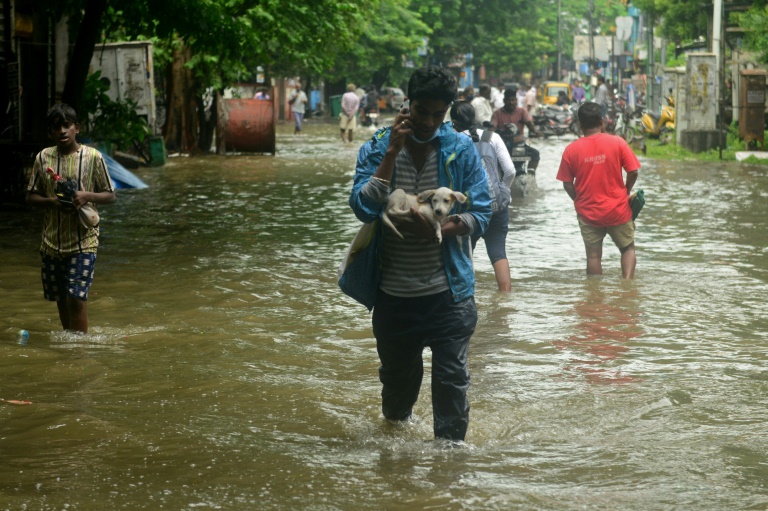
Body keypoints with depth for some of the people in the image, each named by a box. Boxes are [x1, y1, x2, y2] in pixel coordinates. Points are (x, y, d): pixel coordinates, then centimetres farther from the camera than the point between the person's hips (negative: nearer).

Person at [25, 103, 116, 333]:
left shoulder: (92, 157, -4)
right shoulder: (43, 157, 4)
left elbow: (110, 195, 1)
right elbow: (31, 196, 9)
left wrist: (87, 196, -18)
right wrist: (51, 201, -12)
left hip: (83, 239, -4)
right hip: (52, 239, 4)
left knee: (76, 297, -12)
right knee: (60, 298, 12)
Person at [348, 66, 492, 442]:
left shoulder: (461, 150, -2)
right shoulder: (377, 149, -2)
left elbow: (481, 212, -5)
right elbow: (363, 207, -15)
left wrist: (440, 230, -23)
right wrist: (392, 153, -20)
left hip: (448, 290, -1)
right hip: (394, 293, 2)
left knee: (451, 378, -6)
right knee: (398, 374, 20)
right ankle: (395, 427, 48)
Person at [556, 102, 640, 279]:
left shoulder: (571, 150, -6)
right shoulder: (617, 143, -9)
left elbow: (567, 184, -2)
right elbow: (633, 172, -7)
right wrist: (626, 192, 10)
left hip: (588, 212, 1)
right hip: (617, 209, -1)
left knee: (593, 255, 10)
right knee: (628, 248, 15)